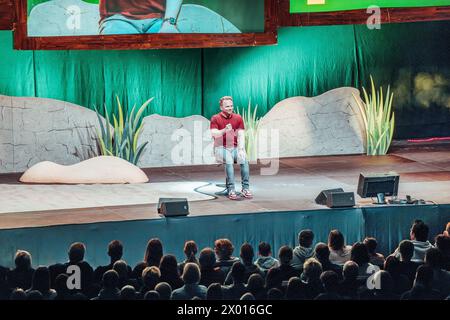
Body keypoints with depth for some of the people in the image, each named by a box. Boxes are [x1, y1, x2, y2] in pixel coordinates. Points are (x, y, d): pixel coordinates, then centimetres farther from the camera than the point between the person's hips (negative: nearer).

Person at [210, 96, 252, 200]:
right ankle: (231, 189, -37)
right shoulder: (215, 118, 2)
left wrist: (241, 149, -13)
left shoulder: (238, 118, 10)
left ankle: (245, 188, -27)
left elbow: (241, 136, 4)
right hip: (221, 148, -3)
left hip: (235, 147, 3)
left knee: (244, 160, -28)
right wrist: (225, 130, -32)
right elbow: (214, 134, -13)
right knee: (229, 160, -34)